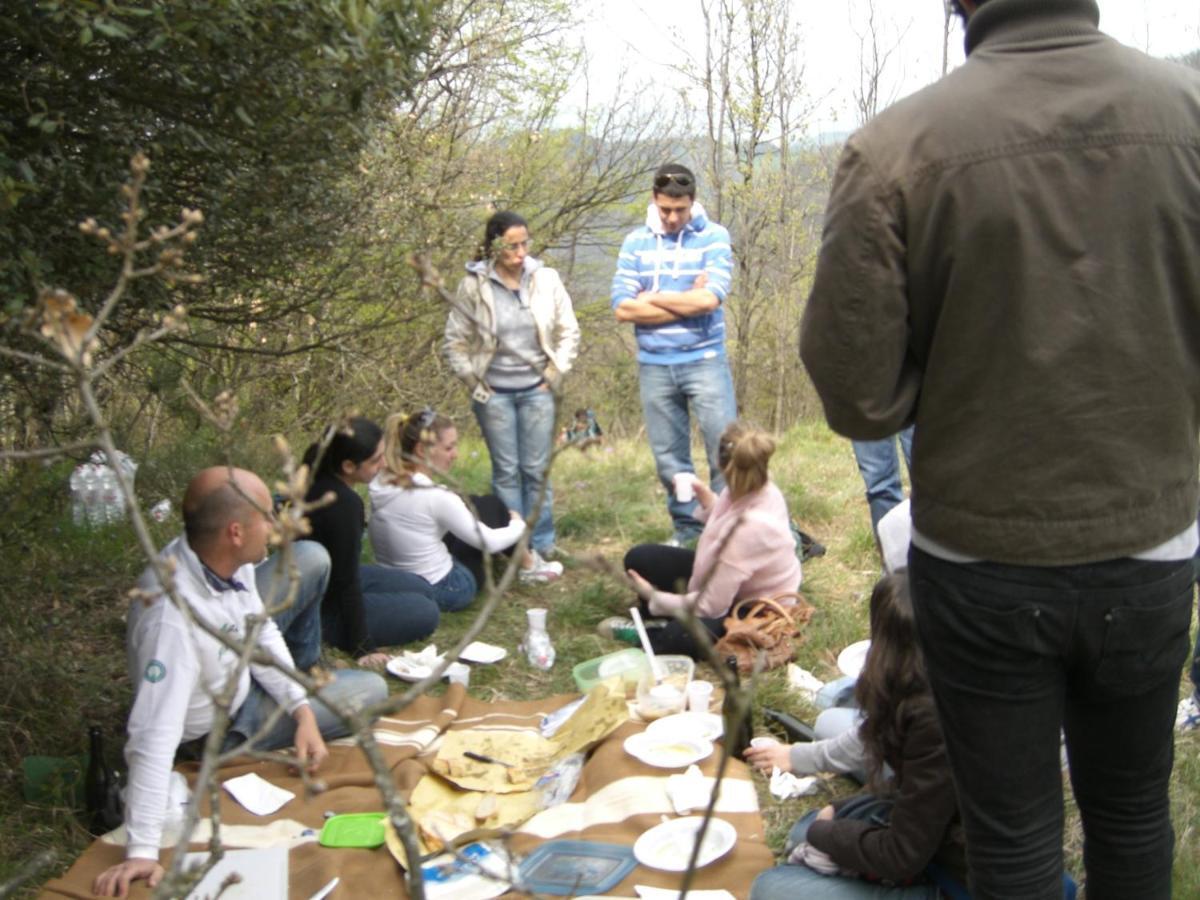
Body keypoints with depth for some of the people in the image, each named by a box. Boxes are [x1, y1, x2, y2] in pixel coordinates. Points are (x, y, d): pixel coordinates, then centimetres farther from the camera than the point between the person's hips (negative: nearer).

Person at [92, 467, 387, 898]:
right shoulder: (172, 617, -45)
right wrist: (142, 849, -43)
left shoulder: (221, 556, -21)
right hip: (220, 722, -7)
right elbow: (154, 735, -44)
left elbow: (260, 633, -6)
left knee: (313, 558, 4)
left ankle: (302, 666, 28)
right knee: (370, 692, -3)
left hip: (240, 665, 7)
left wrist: (303, 710, -14)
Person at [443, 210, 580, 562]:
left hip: (536, 390, 1)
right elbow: (455, 341, 2)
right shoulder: (473, 285, -6)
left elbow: (569, 333, 6)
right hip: (494, 393, -1)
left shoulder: (547, 280, -2)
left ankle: (542, 545, 16)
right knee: (506, 471, 4)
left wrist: (554, 376, 2)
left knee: (537, 469, 5)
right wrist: (474, 383, 0)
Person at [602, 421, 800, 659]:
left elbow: (710, 607, -30)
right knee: (639, 558, -3)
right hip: (729, 582, 8)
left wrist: (654, 597, -17)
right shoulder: (754, 490, -16)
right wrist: (707, 501, -6)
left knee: (681, 636, -35)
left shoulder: (752, 527, -38)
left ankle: (647, 636, -3)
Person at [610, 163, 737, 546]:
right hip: (654, 366, 3)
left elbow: (710, 298, -17)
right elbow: (622, 307, -6)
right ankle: (686, 526, 24)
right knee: (669, 457, 10)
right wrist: (687, 302, -9)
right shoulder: (636, 242, 4)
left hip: (704, 361, -2)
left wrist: (653, 298, -6)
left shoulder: (713, 237, -3)